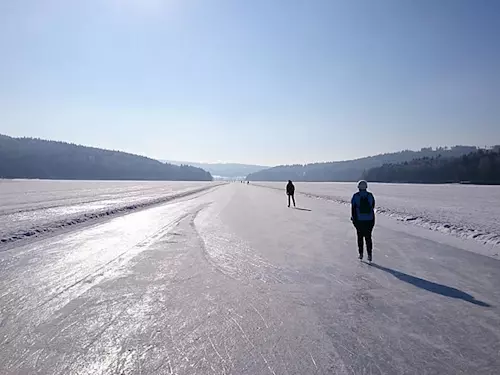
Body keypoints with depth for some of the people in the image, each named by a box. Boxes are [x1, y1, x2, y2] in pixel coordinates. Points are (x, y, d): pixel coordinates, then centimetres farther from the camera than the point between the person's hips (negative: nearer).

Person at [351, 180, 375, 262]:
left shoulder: (355, 196, -6)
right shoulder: (370, 195, -1)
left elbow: (353, 208, -6)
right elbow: (373, 207, 6)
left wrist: (353, 218, 2)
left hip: (359, 220, -1)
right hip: (369, 219, 1)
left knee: (360, 237, 12)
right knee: (368, 237, 8)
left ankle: (361, 254, 14)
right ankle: (370, 254, -2)